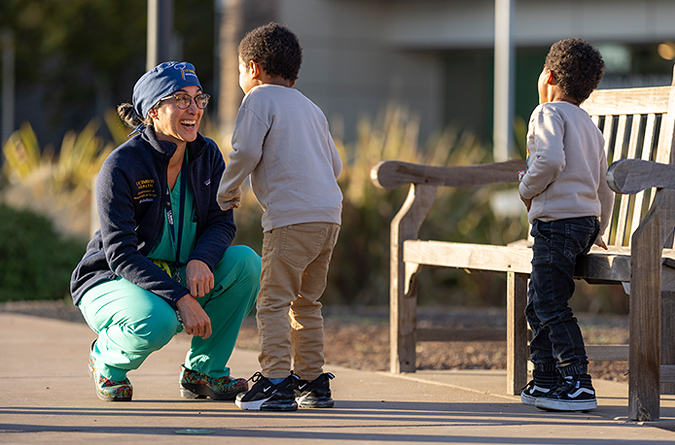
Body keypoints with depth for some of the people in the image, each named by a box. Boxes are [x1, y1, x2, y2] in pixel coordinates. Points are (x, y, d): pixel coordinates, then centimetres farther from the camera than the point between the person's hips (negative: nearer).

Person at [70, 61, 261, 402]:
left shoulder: (207, 156, -3)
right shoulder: (120, 166, -21)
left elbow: (221, 222, -2)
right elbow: (121, 254, -24)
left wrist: (200, 261, -26)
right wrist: (180, 298, -34)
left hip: (179, 277, 6)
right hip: (110, 282, -6)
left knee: (246, 261, -18)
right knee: (156, 322, -38)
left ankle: (203, 370, -5)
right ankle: (107, 359, -1)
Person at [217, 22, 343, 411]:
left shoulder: (260, 98, 1)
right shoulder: (311, 108, 24)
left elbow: (247, 151, -10)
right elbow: (336, 165, 24)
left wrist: (228, 191, 4)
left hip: (292, 216, -8)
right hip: (330, 213, 8)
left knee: (274, 299, -6)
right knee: (306, 301, 17)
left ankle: (275, 383, -13)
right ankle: (312, 380, 17)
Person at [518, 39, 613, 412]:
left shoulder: (548, 114, -5)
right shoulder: (589, 126, 22)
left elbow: (551, 160, -23)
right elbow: (604, 185, 25)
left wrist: (527, 189, -6)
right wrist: (599, 232, 35)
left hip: (557, 220, -9)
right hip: (587, 220, 9)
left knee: (552, 307, -10)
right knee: (538, 305, 15)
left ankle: (578, 384, -15)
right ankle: (546, 380, 17)